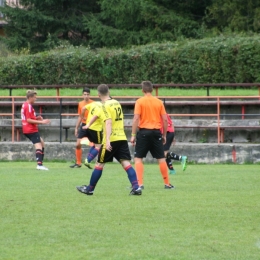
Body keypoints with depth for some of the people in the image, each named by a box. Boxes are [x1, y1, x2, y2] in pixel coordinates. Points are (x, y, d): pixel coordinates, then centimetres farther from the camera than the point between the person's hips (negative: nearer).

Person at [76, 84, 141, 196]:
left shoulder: (105, 106, -10)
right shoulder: (117, 103, 13)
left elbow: (108, 123, -23)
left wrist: (107, 140, -31)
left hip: (111, 140, -6)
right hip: (122, 138, 6)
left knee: (99, 164, 7)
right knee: (126, 163, -2)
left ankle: (90, 189, 18)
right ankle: (136, 187, -19)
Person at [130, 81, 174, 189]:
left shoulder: (140, 102, -4)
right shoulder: (159, 102, 6)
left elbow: (136, 118, -11)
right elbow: (165, 120, 4)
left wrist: (133, 135, -8)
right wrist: (164, 135, 13)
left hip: (144, 131, -3)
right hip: (156, 132, 3)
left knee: (138, 158, 5)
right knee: (161, 159, 10)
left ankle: (139, 183, -5)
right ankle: (167, 183, 13)